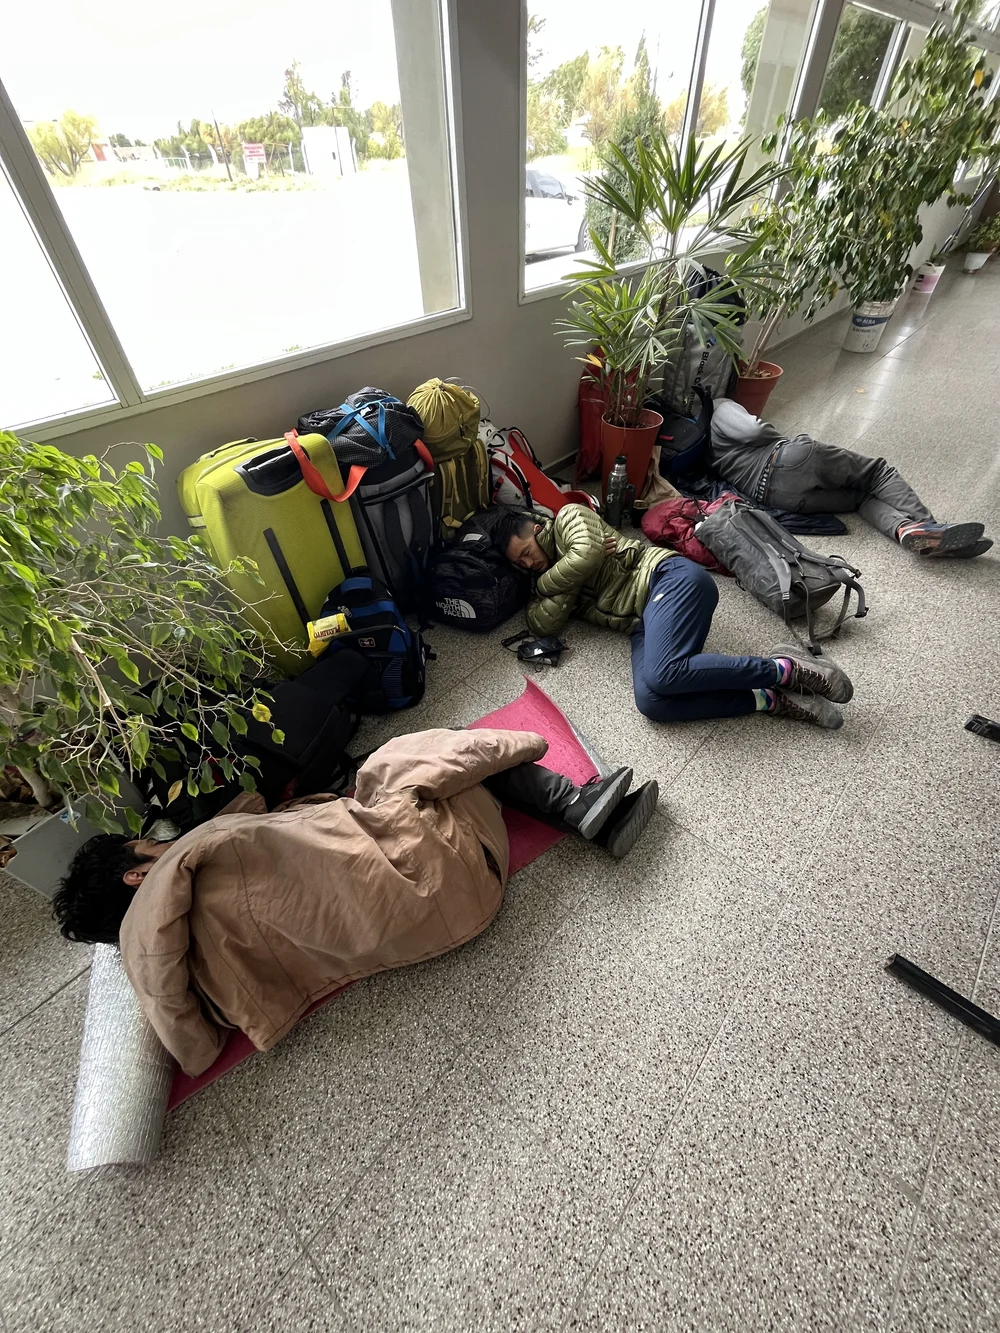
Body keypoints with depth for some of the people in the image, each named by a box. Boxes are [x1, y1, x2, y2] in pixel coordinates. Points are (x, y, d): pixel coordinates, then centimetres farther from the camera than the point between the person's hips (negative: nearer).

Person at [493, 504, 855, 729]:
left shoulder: (568, 517, 11)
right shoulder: (553, 583, 27)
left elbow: (586, 553, -9)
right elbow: (543, 625, 10)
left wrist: (544, 583, 5)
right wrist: (554, 590, -1)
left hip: (668, 577, -6)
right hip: (644, 621, 7)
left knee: (662, 675, -34)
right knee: (649, 700, -23)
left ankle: (783, 670, -17)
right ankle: (771, 699, -18)